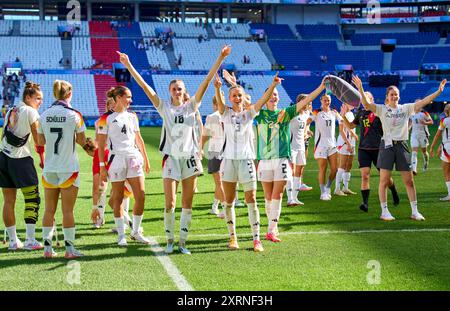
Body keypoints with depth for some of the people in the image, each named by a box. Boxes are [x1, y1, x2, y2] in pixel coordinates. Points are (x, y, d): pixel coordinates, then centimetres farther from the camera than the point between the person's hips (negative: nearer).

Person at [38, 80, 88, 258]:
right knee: (68, 211, 1)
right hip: (69, 169, -3)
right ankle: (69, 249, 4)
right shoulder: (74, 115, -9)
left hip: (49, 169, 4)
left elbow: (40, 141, 8)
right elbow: (82, 141, -3)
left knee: (49, 210, 9)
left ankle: (47, 248, 11)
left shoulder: (44, 115, 2)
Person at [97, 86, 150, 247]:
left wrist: (145, 159, 21)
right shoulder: (106, 118, -2)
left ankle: (136, 232, 13)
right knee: (118, 199, 1)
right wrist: (102, 166, -8)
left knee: (141, 196, -2)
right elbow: (101, 144, -2)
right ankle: (121, 235, 11)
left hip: (134, 158, 4)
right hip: (116, 159, -4)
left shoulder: (132, 116, 13)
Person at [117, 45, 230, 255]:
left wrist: (220, 59, -5)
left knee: (187, 204, 4)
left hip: (190, 158, 1)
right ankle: (169, 240, 11)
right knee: (170, 203, -7)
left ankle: (182, 242, 12)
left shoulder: (191, 107, 7)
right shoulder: (164, 108, 5)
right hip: (171, 158, -1)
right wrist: (128, 65, -4)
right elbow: (144, 85, 0)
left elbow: (206, 82, 1)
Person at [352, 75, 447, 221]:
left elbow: (423, 102, 0)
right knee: (384, 180, -1)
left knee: (409, 181, 5)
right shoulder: (382, 109, 0)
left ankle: (415, 211, 13)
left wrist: (438, 91, -10)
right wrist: (360, 89, -30)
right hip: (387, 145, -3)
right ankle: (384, 212, 7)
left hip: (401, 145, 3)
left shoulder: (406, 108, 8)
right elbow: (366, 105, -16)